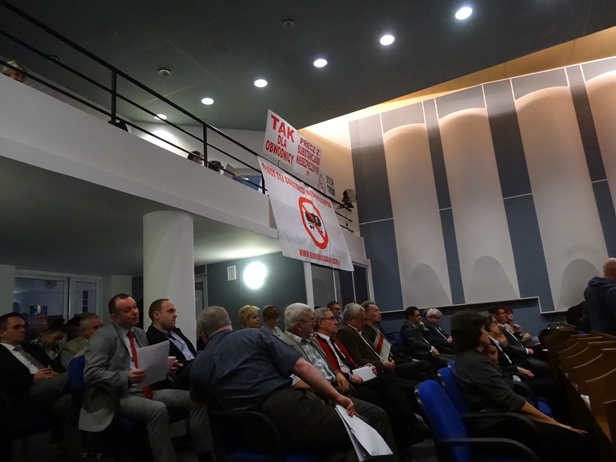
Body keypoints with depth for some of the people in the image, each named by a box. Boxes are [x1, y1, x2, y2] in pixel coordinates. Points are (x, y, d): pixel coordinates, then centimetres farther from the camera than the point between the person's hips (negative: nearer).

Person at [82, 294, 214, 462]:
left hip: (148, 391, 7)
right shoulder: (103, 336, -6)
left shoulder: (140, 334, 17)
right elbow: (91, 373, -17)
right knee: (159, 409, -37)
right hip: (122, 396, -7)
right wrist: (126, 377, -29)